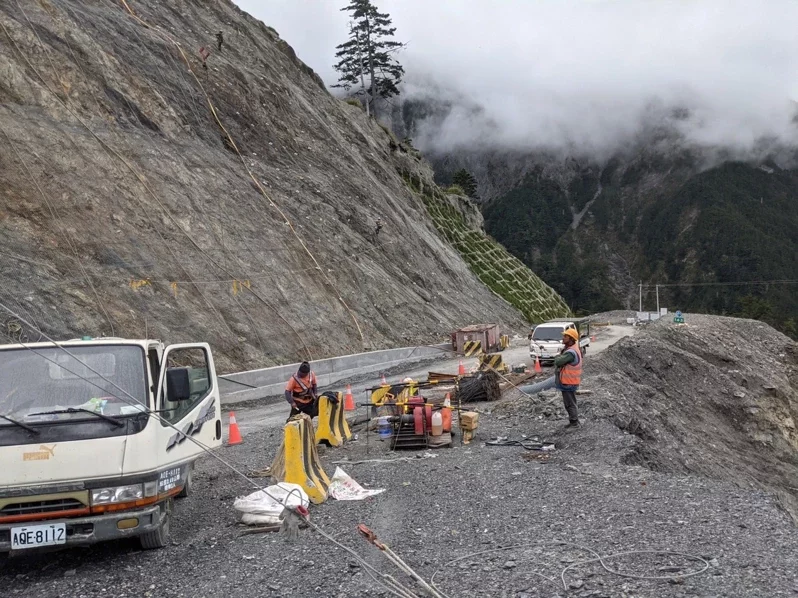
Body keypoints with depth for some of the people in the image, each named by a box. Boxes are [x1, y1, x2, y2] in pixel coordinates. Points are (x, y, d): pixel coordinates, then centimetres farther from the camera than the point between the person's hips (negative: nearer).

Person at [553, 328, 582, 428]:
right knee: (571, 403, 20)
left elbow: (558, 362, -28)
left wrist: (557, 357, -8)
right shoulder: (570, 349, 10)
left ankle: (574, 422, 6)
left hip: (568, 383, -11)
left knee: (569, 403, -1)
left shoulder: (571, 352, -24)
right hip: (569, 381, 11)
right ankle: (574, 421, 30)